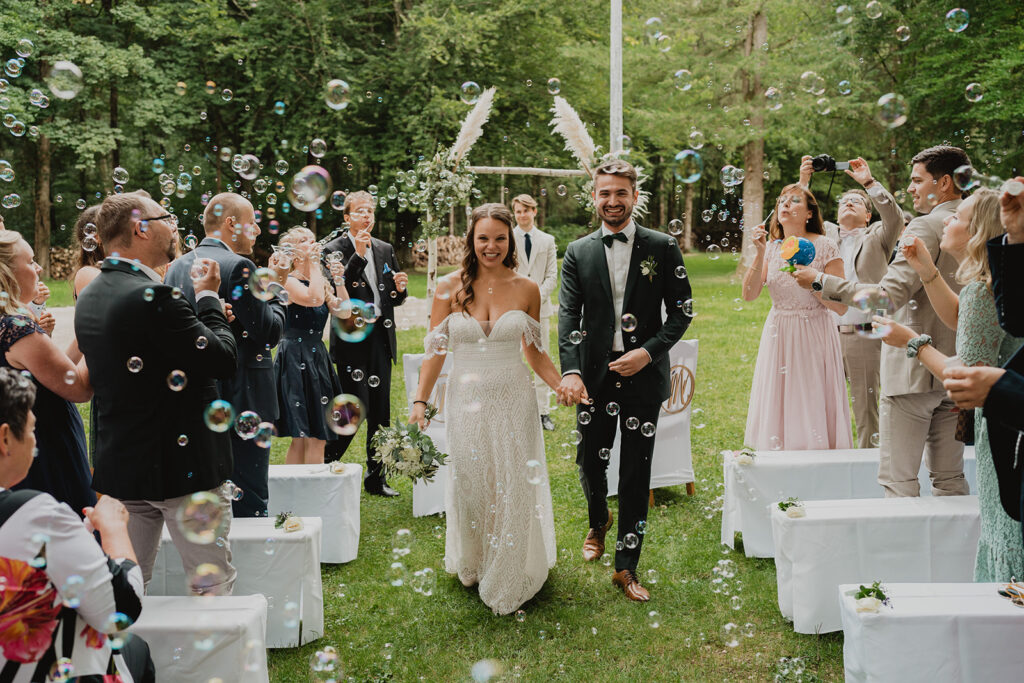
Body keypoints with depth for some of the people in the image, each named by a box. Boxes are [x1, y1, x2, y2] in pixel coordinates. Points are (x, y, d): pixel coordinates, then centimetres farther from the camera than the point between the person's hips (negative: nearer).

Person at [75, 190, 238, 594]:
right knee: (213, 585, 5)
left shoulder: (88, 297, 7)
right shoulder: (153, 297, -22)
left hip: (117, 468, 9)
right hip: (182, 466, -8)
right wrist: (208, 299, -3)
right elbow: (225, 360, -19)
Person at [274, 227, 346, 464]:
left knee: (318, 438, 7)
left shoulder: (321, 281, 15)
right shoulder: (288, 282, -8)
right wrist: (314, 264, -16)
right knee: (301, 438, -6)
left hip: (318, 360, 8)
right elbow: (314, 298, -28)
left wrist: (339, 280, -3)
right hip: (295, 360, -7)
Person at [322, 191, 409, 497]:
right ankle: (325, 465, 12)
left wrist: (399, 290, -5)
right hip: (351, 340, -6)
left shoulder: (385, 249, 13)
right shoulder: (333, 250, -5)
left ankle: (376, 478, 19)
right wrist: (358, 255, -22)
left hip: (381, 337, 6)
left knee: (380, 412, 8)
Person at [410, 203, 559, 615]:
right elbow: (436, 350, -1)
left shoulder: (526, 289, 0)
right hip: (466, 400, 0)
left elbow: (534, 353, 7)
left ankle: (508, 578, 21)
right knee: (470, 486, 11)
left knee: (513, 488, 3)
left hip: (513, 401, 0)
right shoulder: (450, 288, -3)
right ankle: (471, 567, 35)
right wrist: (420, 400, -9)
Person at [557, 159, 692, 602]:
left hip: (643, 374, -1)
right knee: (589, 461, 10)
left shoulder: (663, 248, 1)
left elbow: (681, 311, 0)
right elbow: (568, 315, -4)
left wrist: (648, 352, -14)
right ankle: (598, 523, 44)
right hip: (594, 376, 1)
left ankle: (627, 566, 16)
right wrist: (569, 370, -19)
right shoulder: (578, 253, 4)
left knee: (636, 473, 4)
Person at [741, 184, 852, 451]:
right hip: (778, 337, 4)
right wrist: (760, 254, -13)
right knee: (777, 413, 6)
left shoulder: (825, 247, -5)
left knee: (812, 412, -2)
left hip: (814, 337, -4)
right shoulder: (772, 249, 6)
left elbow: (841, 306, -8)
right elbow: (749, 294, -6)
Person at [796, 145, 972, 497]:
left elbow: (888, 296, -21)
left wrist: (820, 281, -15)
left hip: (915, 369, -9)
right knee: (949, 478, 15)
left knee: (898, 481, -3)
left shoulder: (927, 227, -14)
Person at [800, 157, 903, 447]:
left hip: (864, 335, -2)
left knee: (866, 407, 3)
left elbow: (895, 218, -8)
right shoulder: (826, 234, 17)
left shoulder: (876, 237, 10)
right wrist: (803, 181, -2)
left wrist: (869, 182, -12)